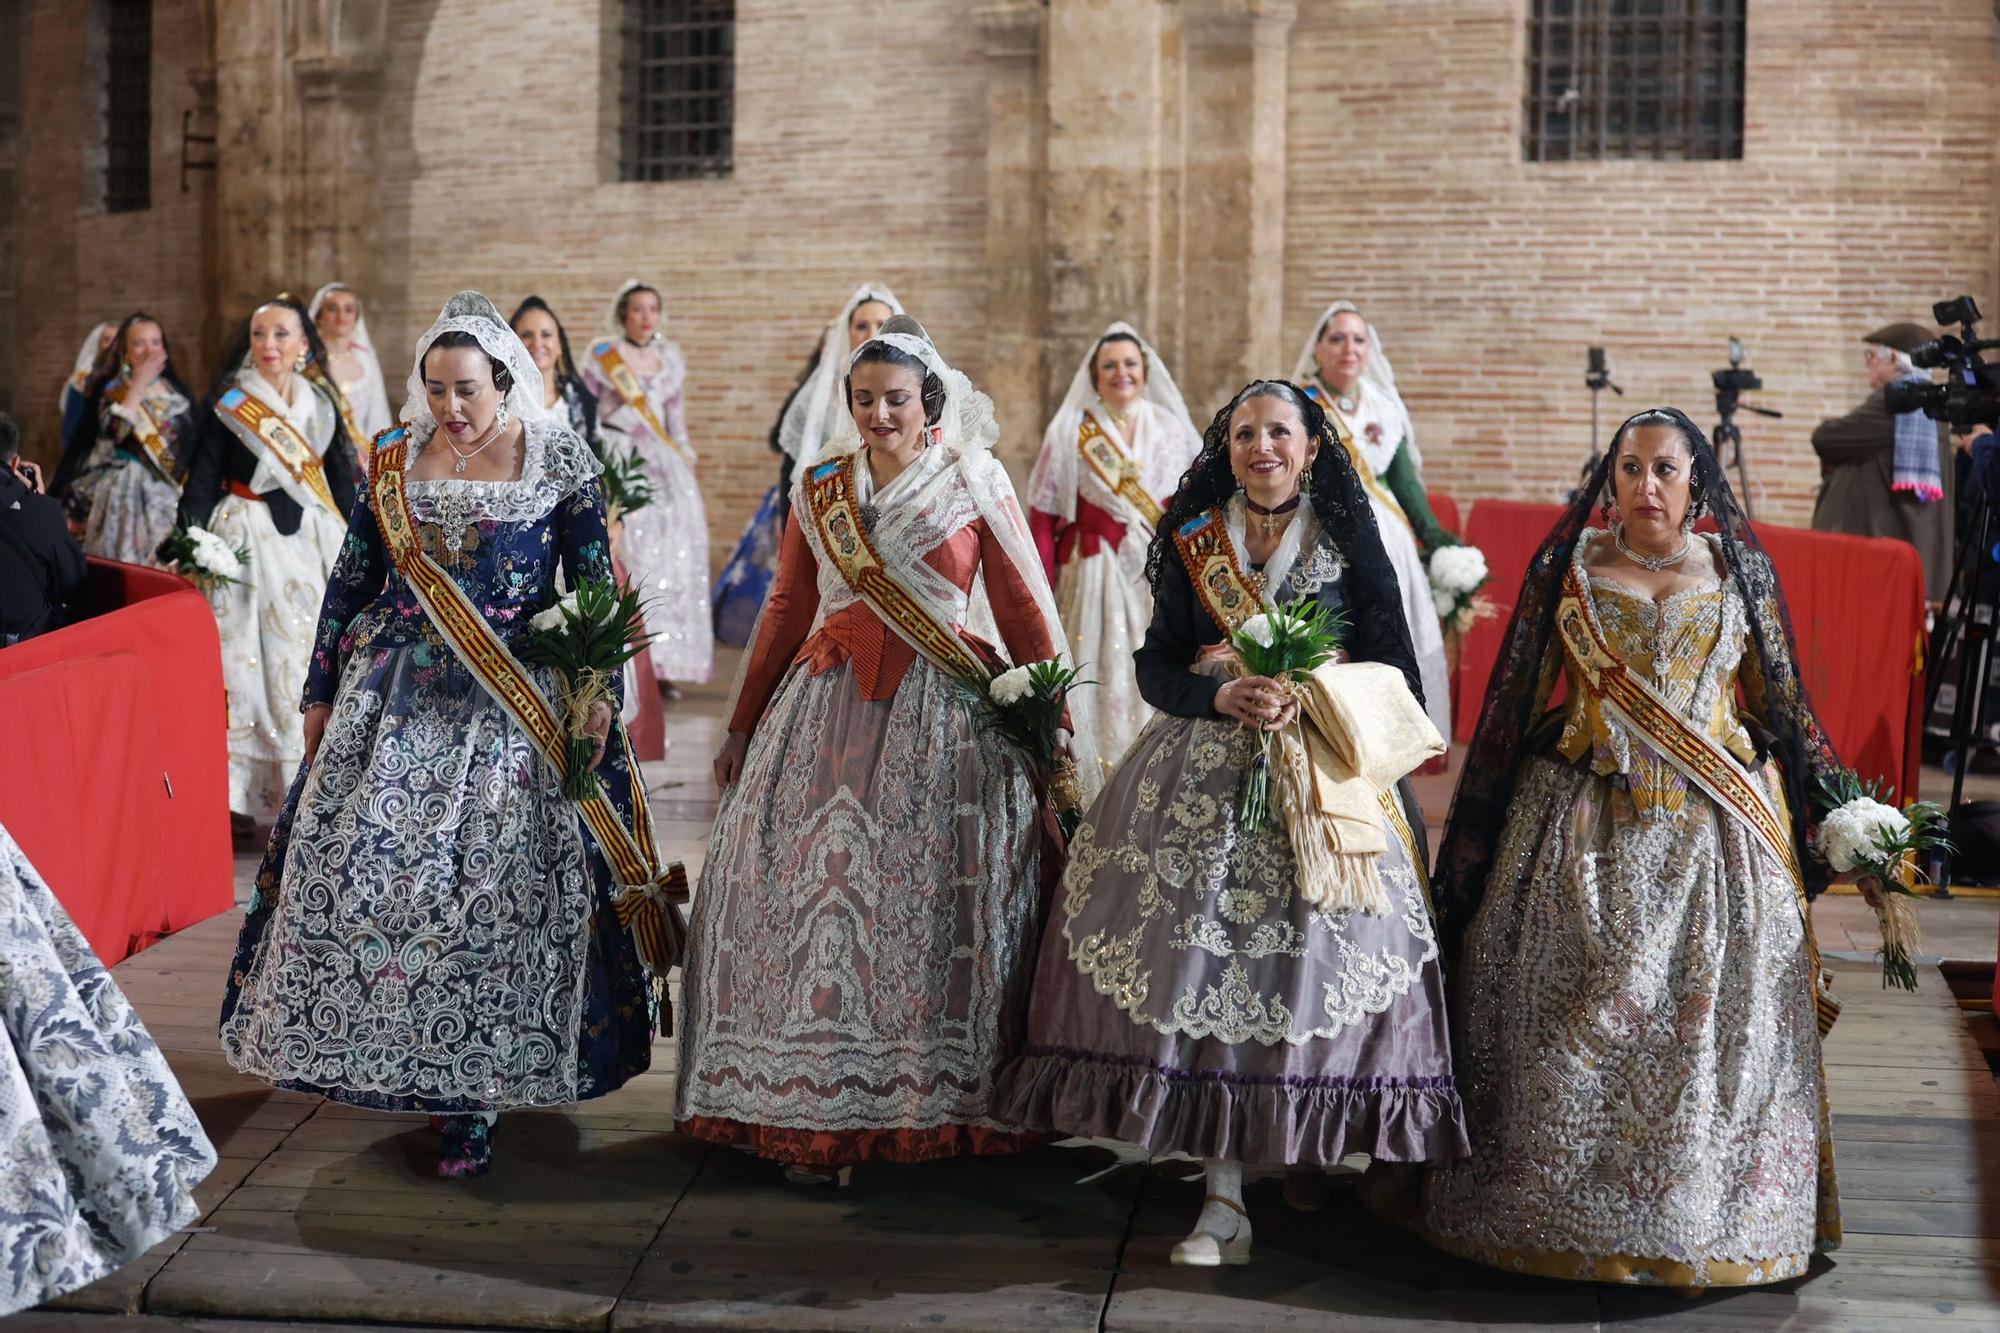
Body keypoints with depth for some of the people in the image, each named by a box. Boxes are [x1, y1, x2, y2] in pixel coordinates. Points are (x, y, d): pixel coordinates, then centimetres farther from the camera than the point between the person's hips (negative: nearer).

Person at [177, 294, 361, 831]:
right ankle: (237, 793, -3)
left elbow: (341, 479, 12)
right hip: (246, 541, -3)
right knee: (244, 659, -6)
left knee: (308, 659, 2)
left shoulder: (322, 404, 10)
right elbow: (201, 479, -2)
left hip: (311, 544, 3)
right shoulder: (227, 403, 0)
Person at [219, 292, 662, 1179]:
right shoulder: (393, 457, 6)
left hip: (512, 705, -3)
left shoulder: (560, 459, -2)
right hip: (393, 697, 3)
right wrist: (321, 694, 11)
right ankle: (393, 1057, 17)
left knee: (495, 883, -4)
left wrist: (598, 693, -8)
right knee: (359, 869, -1)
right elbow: (350, 581, 11)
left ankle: (473, 1093, 6)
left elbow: (597, 589, 0)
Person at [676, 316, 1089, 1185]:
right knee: (807, 889, -1)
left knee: (931, 904, -4)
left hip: (939, 718, -3)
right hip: (824, 711, 3)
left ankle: (931, 1103, 6)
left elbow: (1027, 612, 1)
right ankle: (811, 1106, 8)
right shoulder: (820, 490, 11)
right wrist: (743, 726, 16)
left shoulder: (976, 484, 1)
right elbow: (785, 612, 15)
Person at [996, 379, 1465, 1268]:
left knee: (1315, 954, -8)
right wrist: (1224, 697, -15)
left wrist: (1308, 698, -16)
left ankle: (1313, 1147, 14)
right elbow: (1157, 665, 4)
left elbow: (1391, 667, 0)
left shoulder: (1350, 541, 5)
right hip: (1205, 780, 1)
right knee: (1205, 955, -9)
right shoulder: (1192, 541, 9)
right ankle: (1224, 1202, -6)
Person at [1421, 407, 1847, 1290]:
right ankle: (1563, 1206, 16)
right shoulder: (1570, 564, 3)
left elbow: (1779, 699, 11)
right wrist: (1476, 834, 4)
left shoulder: (1737, 569, 5)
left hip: (1714, 832, 1)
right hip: (1584, 826, 0)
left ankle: (1712, 1214, 16)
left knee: (1712, 1024, 2)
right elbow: (1520, 693, 6)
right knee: (1575, 1019, 2)